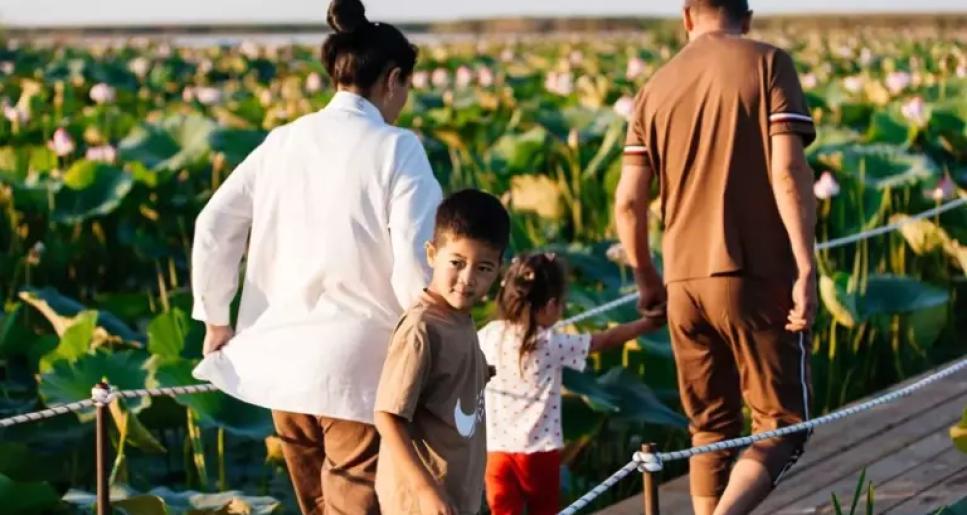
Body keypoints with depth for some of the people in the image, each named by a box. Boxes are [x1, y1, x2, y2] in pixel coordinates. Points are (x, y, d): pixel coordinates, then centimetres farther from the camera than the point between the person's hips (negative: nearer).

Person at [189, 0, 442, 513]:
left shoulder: (284, 142, 7)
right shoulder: (396, 149, -9)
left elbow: (214, 225, 6)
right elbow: (415, 261, -15)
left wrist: (215, 318, 17)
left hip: (286, 355, 6)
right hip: (357, 363, -6)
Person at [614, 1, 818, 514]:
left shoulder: (656, 87, 10)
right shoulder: (767, 64, -2)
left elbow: (628, 201, 8)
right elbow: (788, 172, -13)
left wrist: (647, 279, 22)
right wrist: (806, 269, -13)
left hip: (684, 280, 4)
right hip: (755, 276, -4)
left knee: (711, 429, 15)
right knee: (783, 424, 1)